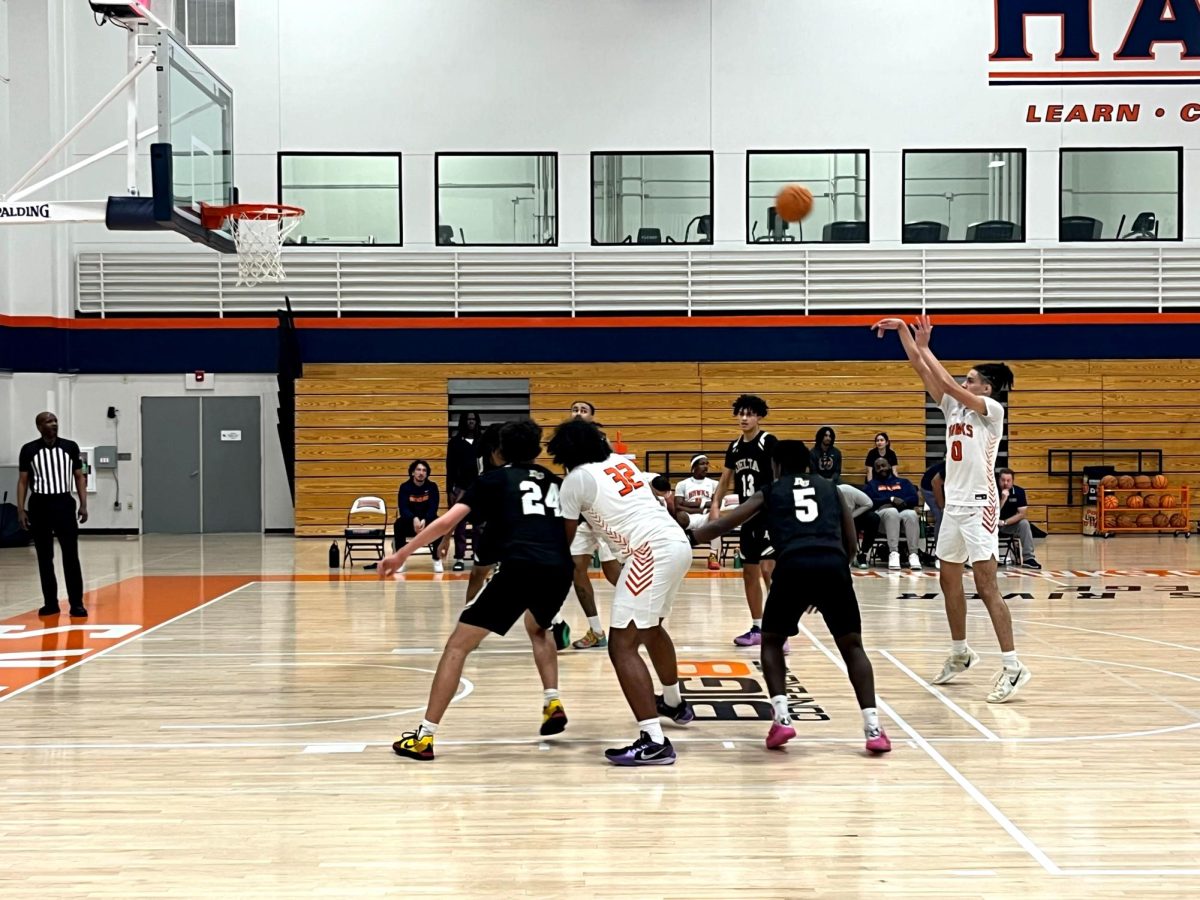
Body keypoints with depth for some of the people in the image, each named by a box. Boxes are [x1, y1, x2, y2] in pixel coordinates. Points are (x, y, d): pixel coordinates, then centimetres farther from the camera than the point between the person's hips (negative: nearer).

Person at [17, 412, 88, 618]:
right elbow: (23, 481, 3)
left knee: (71, 556, -3)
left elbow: (79, 477, 7)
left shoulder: (70, 447, 2)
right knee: (44, 558, 6)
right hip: (39, 505, 0)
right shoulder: (29, 450, -1)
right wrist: (20, 510, -4)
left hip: (64, 503, 0)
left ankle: (76, 603, 0)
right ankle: (50, 603, 14)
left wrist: (83, 505, -1)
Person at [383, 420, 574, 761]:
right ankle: (553, 703, 23)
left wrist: (402, 553, 10)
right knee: (538, 628, 38)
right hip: (559, 570, 5)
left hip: (520, 567, -5)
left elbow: (447, 521, 7)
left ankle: (425, 736, 0)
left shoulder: (494, 479, 16)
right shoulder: (555, 481, 28)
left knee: (458, 644, 5)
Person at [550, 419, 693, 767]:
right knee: (651, 628, 32)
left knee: (622, 645, -8)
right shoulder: (621, 462, 20)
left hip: (653, 552, -9)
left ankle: (654, 742, -18)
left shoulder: (576, 478, 0)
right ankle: (674, 703, 52)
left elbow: (565, 537, 6)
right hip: (679, 543, 9)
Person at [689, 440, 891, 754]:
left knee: (771, 641, 22)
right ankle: (873, 727, 3)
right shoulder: (830, 488, 30)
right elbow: (851, 545, 26)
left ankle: (782, 718, 5)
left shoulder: (770, 492, 26)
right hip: (832, 565, 1)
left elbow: (720, 526, 24)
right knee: (852, 646, 18)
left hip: (794, 566, -1)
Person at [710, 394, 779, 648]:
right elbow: (725, 479, 21)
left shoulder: (768, 441, -9)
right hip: (748, 517, 8)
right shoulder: (735, 447, 11)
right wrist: (715, 505, 8)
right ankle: (757, 629, 21)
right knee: (749, 572, 11)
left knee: (768, 569, -16)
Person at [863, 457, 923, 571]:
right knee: (892, 512, -39)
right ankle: (893, 553, -46)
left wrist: (901, 502, -7)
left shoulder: (904, 482, 28)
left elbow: (915, 499, 11)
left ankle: (913, 554, -43)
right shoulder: (872, 484, 25)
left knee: (911, 514, -37)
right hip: (883, 512, -1)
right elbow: (870, 502, 4)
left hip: (904, 511, 1)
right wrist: (891, 500, -7)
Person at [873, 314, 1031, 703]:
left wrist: (924, 345, -13)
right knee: (949, 580, 15)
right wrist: (902, 330, 2)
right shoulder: (955, 408, 11)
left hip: (979, 505, -8)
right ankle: (960, 653, 30)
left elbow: (948, 383, -20)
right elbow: (922, 369, 8)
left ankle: (1013, 666, -12)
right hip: (954, 504, 8)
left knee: (986, 585, -12)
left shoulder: (992, 410, -8)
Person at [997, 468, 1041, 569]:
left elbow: (1022, 514, -17)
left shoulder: (1019, 491, -12)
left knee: (1024, 523, -27)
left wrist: (1004, 522, -24)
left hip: (1011, 524, 2)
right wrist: (1003, 499, -35)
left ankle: (1028, 558, -25)